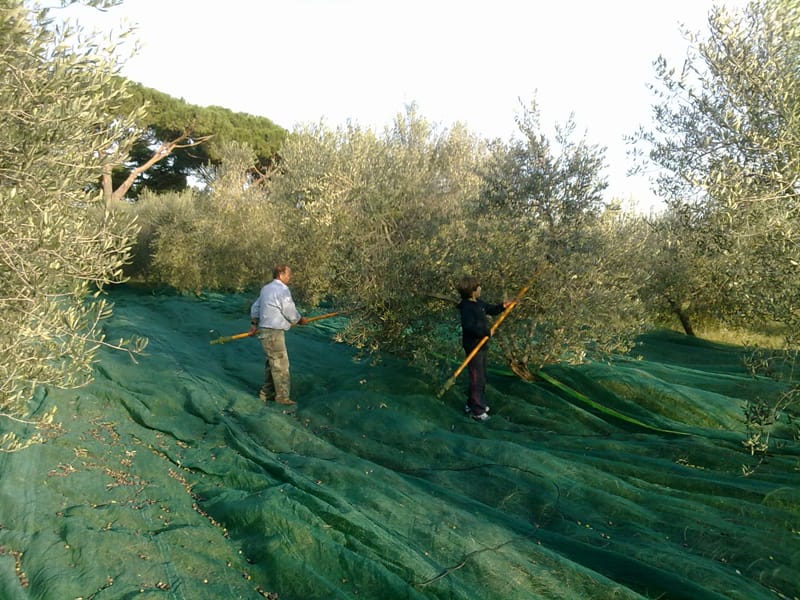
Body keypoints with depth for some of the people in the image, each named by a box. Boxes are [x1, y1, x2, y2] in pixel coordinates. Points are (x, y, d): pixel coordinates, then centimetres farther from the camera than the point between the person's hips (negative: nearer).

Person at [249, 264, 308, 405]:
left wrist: (254, 324, 26)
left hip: (265, 330, 10)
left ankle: (266, 393, 24)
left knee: (271, 363, 17)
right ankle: (282, 396, 2)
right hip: (274, 333, -10)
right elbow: (290, 312, -13)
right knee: (280, 364, -4)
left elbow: (255, 307, 22)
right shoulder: (282, 290, -16)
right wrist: (300, 320, 5)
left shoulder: (266, 288, 15)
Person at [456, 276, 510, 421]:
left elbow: (490, 309, 24)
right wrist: (487, 332, -26)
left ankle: (472, 404, 33)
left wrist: (502, 306, 7)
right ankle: (476, 411, 7)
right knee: (477, 379, -3)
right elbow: (469, 327, -33)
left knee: (481, 377, 19)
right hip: (473, 347, -10)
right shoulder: (467, 308, -22)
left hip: (481, 345, 10)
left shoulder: (478, 303, 7)